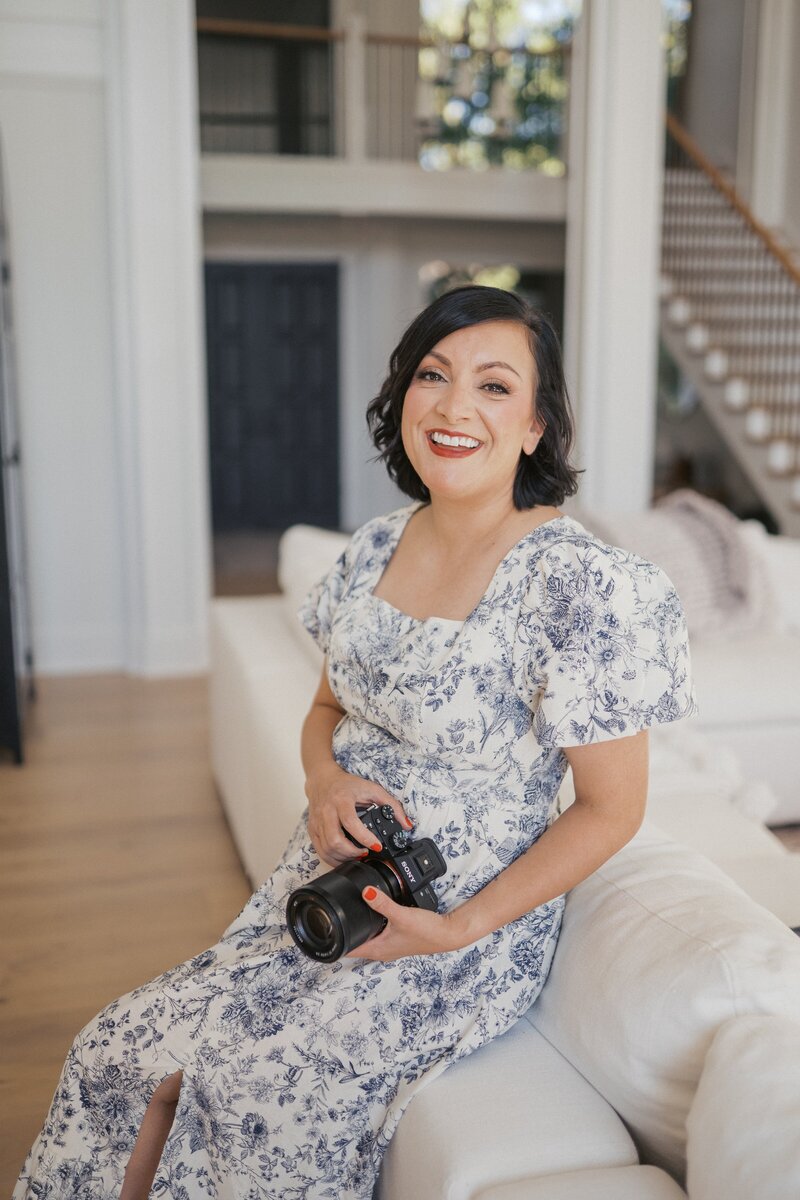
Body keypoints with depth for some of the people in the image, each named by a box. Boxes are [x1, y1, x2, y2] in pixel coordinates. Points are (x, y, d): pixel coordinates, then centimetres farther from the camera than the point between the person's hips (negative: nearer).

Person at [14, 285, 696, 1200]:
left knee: (252, 1098, -15)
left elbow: (611, 807, -13)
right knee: (126, 1051, -6)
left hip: (470, 928, -5)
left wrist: (460, 931, -18)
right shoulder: (377, 546, 1)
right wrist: (326, 781, -9)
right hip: (327, 883, 6)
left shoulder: (583, 585, -19)